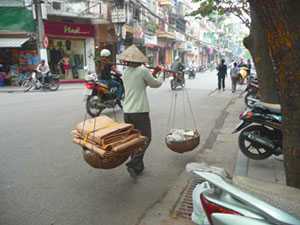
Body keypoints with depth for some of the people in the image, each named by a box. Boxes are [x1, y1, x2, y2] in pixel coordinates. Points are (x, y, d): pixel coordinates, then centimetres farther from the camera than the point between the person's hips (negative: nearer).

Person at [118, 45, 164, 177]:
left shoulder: (125, 73, 11)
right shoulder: (142, 70, -9)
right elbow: (156, 84, 4)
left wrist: (154, 73, 21)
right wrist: (162, 75, 22)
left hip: (127, 112, 7)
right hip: (140, 112, -7)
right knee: (145, 139, 2)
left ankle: (137, 166, 21)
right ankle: (133, 163, -9)